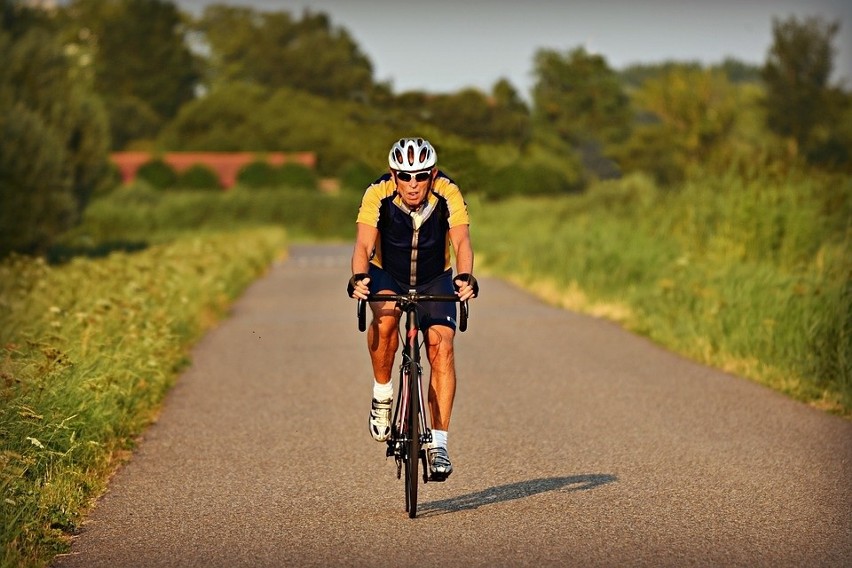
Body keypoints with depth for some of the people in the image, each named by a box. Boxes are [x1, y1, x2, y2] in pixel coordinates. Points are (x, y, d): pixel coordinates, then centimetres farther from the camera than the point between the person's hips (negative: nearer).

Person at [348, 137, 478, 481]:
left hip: (435, 279, 1)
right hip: (388, 275, -1)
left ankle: (438, 444, -14)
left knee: (441, 347, -17)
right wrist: (358, 278, -52)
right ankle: (382, 394, -10)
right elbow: (364, 245, -32)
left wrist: (465, 277, -51)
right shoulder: (378, 195, -26)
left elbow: (461, 241, -32)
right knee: (385, 317, -33)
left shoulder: (448, 194, -24)